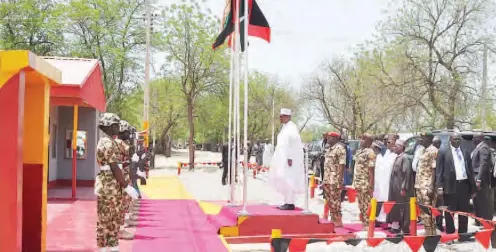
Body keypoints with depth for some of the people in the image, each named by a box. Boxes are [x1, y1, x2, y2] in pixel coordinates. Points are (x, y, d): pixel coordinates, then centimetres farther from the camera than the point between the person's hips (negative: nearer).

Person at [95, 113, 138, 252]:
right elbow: (114, 168, -20)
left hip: (113, 186, 10)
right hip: (108, 186, -10)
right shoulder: (108, 143, -17)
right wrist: (127, 187, -16)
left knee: (114, 219, 14)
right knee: (105, 220, -2)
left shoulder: (108, 142, 15)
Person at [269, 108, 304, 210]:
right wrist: (278, 158, 18)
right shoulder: (284, 127, 17)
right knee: (282, 180, 9)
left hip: (289, 158, -9)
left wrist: (290, 158, -23)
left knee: (288, 180, -9)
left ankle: (290, 203, -5)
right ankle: (287, 202, 14)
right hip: (283, 159, 9)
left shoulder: (292, 128, -11)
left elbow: (294, 144, -18)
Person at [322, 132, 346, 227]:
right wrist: (324, 180, 20)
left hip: (335, 180, -9)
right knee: (329, 200, 12)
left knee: (335, 200, -6)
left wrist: (339, 180, -20)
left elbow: (342, 165, -16)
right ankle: (333, 219, 20)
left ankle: (338, 220, 1)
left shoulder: (340, 148, -11)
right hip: (328, 179, 9)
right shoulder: (330, 149, 17)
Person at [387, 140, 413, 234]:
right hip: (395, 187, 9)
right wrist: (392, 186, 14)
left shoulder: (405, 157, -14)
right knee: (395, 207, 13)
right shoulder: (397, 157, 13)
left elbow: (407, 173, -18)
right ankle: (396, 226, 22)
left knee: (403, 208, -1)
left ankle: (405, 229, 6)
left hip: (401, 187, -9)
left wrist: (404, 188, -20)